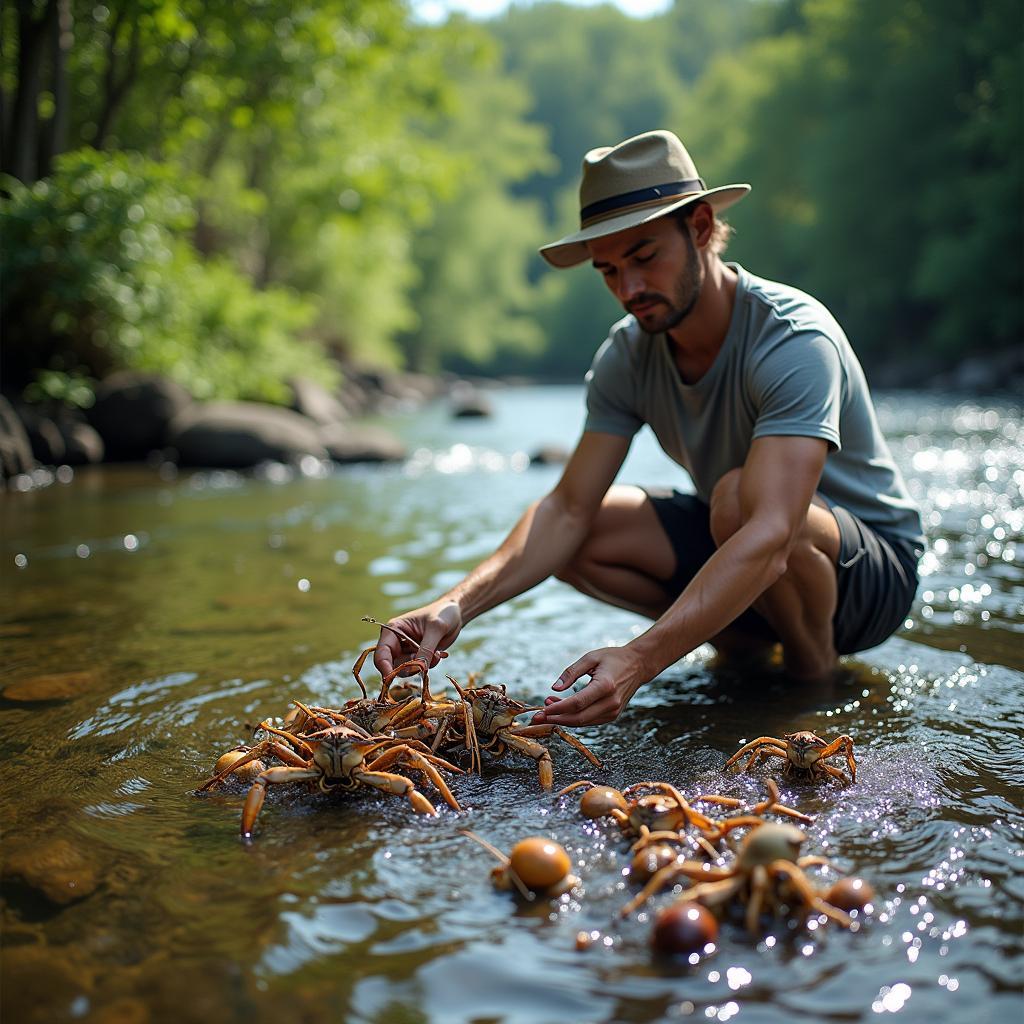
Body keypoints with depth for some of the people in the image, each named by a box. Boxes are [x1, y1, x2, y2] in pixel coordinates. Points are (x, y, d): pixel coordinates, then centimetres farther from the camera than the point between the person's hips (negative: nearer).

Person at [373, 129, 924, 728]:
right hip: (734, 545, 6)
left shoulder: (792, 339, -29)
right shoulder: (629, 354, -9)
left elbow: (769, 536, -41)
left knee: (739, 494, -36)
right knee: (583, 538, -12)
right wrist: (460, 604, -32)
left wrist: (641, 660, -53)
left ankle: (815, 667, -8)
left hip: (873, 571, -6)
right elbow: (568, 509, -15)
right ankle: (748, 641, 4)